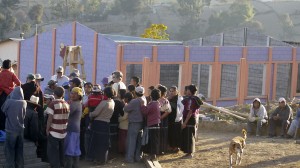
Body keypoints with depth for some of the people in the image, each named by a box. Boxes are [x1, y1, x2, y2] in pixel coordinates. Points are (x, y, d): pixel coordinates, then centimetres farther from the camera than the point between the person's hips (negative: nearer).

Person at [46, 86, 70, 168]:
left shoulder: (53, 104, -12)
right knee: (62, 152, 13)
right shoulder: (67, 104, 5)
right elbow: (67, 118, 9)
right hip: (64, 132, 5)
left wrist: (47, 129, -4)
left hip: (54, 132, -5)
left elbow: (50, 118, -14)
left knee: (53, 153, 1)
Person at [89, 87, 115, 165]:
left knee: (98, 141, 6)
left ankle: (99, 159, 11)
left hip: (99, 124, -6)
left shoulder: (104, 102, -19)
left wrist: (90, 114, 1)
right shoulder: (112, 102, 3)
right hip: (106, 124, 6)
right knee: (104, 142, 13)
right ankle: (103, 159, 20)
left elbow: (95, 113, -18)